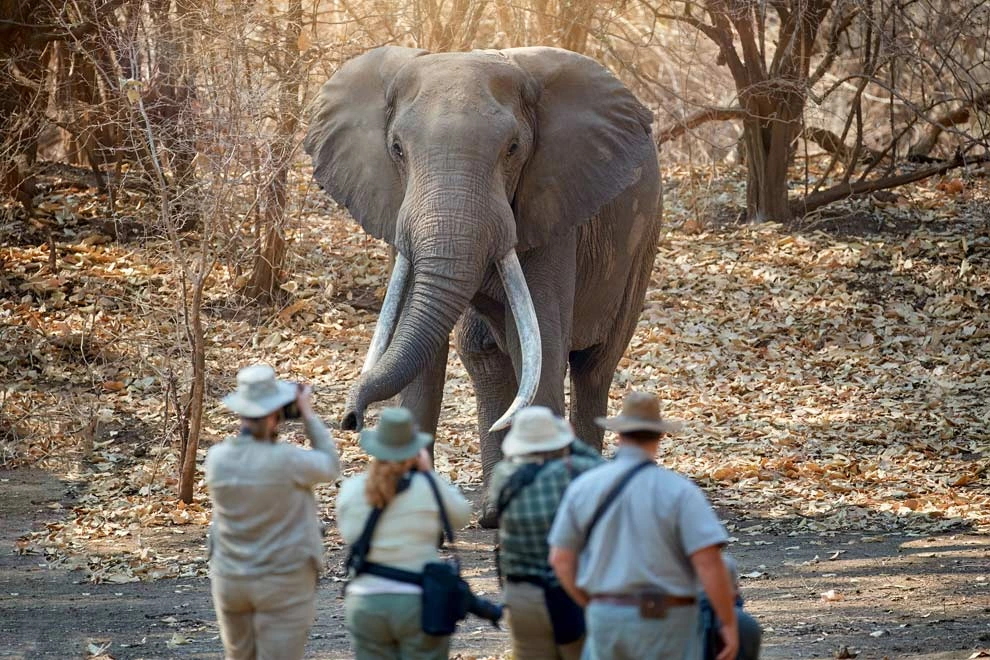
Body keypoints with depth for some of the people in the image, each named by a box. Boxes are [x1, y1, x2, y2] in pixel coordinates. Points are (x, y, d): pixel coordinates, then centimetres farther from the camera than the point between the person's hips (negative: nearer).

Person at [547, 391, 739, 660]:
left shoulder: (583, 487, 2)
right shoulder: (678, 491, -10)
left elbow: (561, 559, 5)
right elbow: (708, 562, -17)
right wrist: (729, 624, -9)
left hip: (606, 618, 3)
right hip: (665, 622, -3)